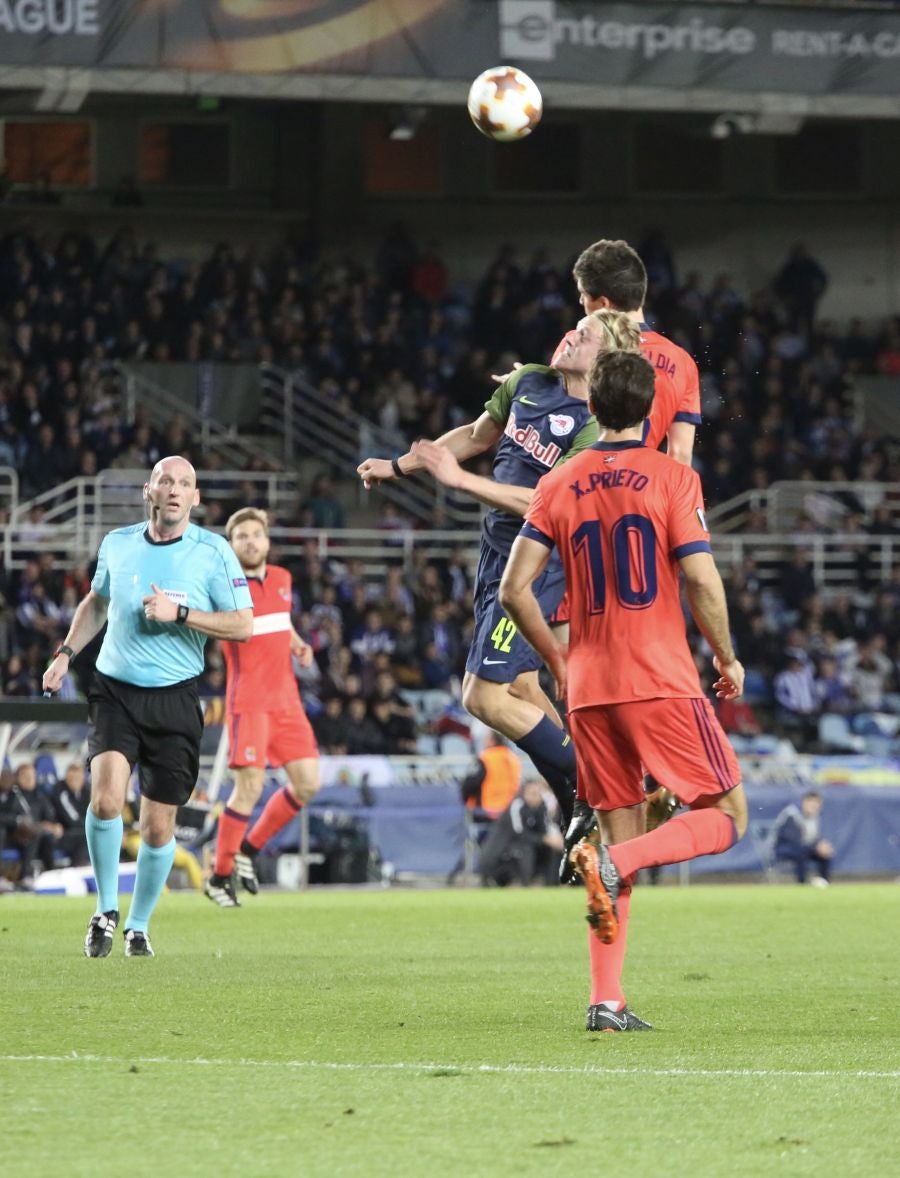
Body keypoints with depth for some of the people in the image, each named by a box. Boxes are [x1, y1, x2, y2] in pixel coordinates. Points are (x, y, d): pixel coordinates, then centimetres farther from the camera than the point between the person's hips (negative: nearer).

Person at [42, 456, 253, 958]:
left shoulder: (214, 552, -3)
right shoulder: (117, 544, 6)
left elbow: (243, 625, -6)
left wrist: (180, 614, -16)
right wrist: (67, 652, 14)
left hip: (174, 699, -1)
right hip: (115, 691, 1)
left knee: (159, 827, 2)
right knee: (106, 798, -20)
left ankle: (138, 925, 23)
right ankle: (106, 910, 0)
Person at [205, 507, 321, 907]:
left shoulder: (281, 579, 12)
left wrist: (298, 645, 11)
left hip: (286, 700, 7)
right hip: (249, 701, -6)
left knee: (307, 784, 1)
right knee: (250, 786, -13)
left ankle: (250, 848, 20)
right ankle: (219, 875, 2)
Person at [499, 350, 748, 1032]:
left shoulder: (558, 487, 8)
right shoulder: (672, 478, -4)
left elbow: (514, 589, 4)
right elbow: (702, 581, -12)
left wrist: (557, 660, 17)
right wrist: (728, 660, 2)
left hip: (589, 690, 5)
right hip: (662, 682, -5)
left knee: (622, 834, 11)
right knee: (726, 816, 4)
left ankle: (606, 1000, 3)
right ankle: (613, 864, -21)